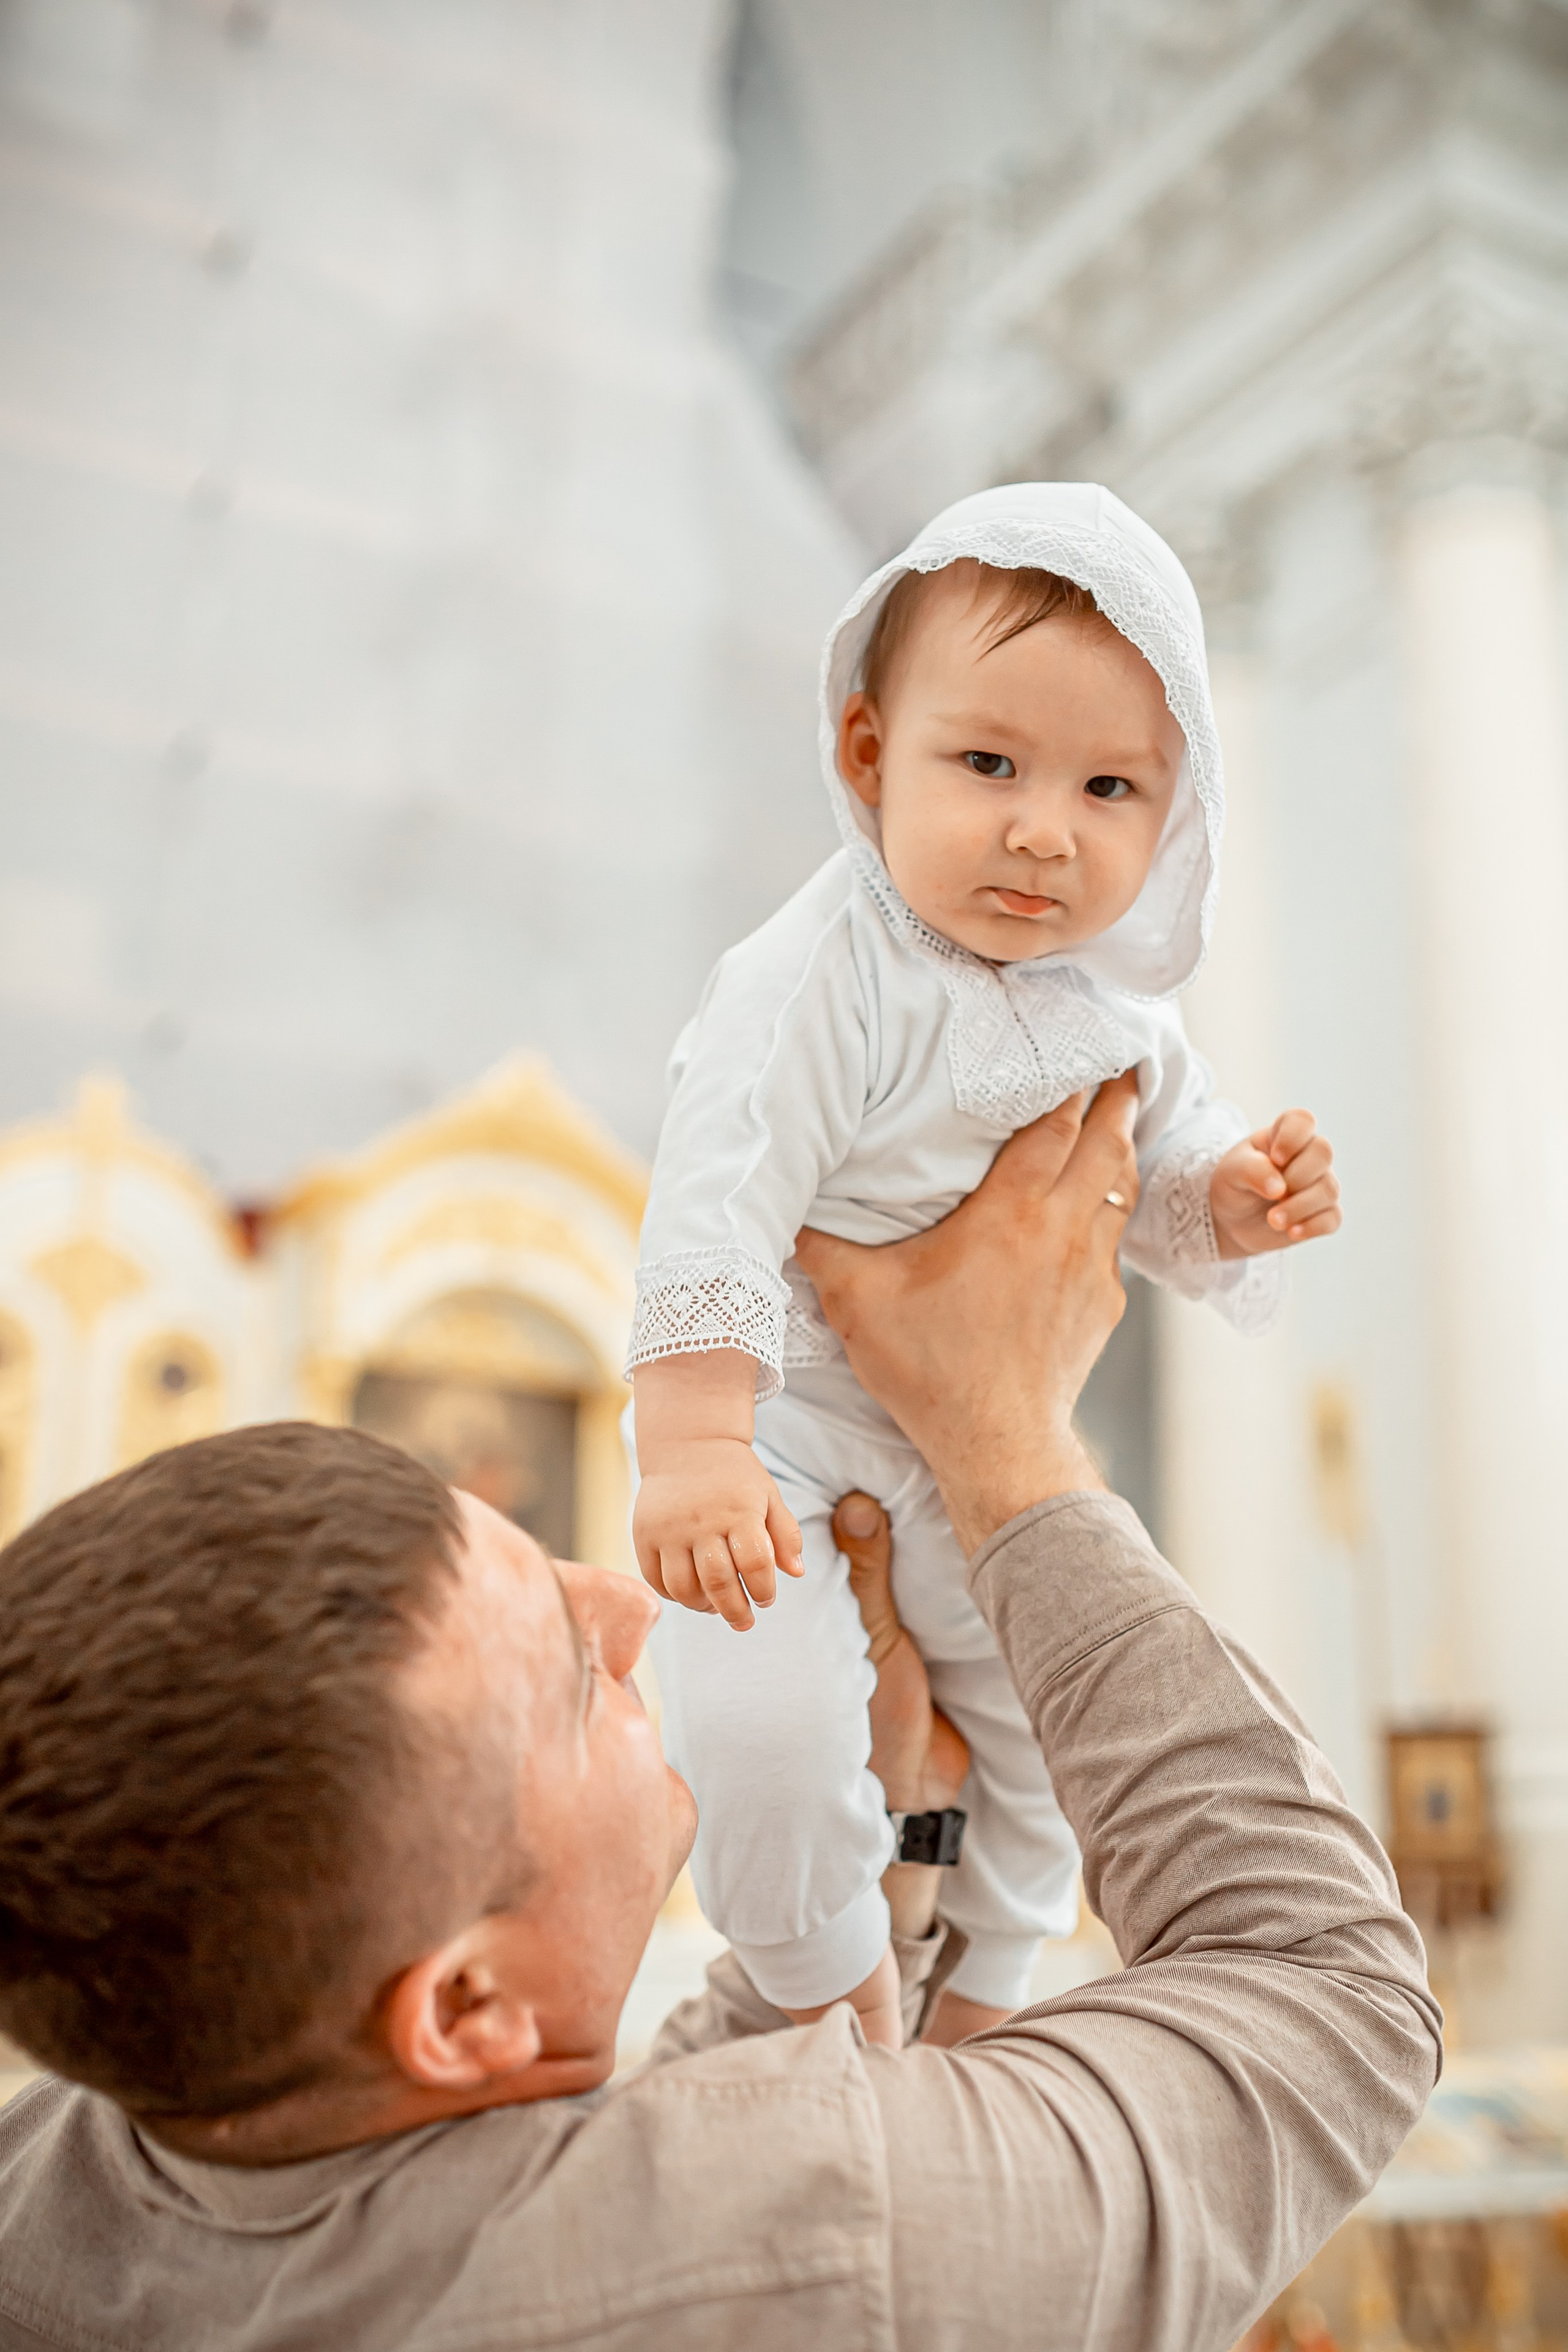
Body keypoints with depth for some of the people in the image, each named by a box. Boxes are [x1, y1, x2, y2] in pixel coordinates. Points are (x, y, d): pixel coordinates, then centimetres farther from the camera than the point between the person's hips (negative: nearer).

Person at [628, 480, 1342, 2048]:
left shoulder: (1109, 990, -5)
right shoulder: (822, 984, -27)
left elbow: (1158, 1154, 8)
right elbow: (716, 1208, -31)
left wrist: (1230, 1204, -15)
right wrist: (694, 1451, -39)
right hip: (777, 1421, -6)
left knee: (1043, 1704, 17)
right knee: (765, 1726, -20)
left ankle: (985, 1990, 44)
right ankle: (828, 1980, 14)